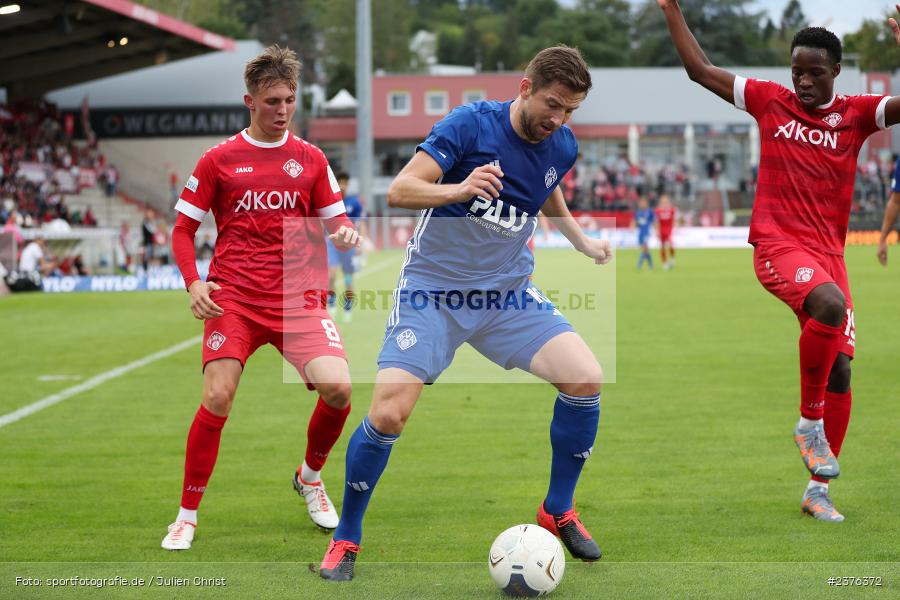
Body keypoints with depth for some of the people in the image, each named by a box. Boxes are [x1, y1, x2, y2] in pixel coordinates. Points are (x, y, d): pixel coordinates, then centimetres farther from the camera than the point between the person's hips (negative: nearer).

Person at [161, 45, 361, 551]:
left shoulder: (311, 158, 11)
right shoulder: (219, 159, 6)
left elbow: (335, 219, 15)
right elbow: (183, 229, 10)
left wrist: (345, 233, -9)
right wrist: (194, 282, -6)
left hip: (299, 297, 2)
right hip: (233, 297, -1)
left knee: (338, 387, -17)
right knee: (218, 398, -17)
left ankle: (310, 477, 14)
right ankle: (187, 517, -2)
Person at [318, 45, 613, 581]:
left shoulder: (562, 146, 1)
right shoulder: (472, 124, -16)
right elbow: (399, 191, -23)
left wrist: (584, 242, 20)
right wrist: (459, 189, -40)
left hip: (508, 293, 4)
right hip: (433, 289, -4)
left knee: (587, 379, -15)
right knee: (388, 415, -17)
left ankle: (559, 512, 6)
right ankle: (346, 540, 6)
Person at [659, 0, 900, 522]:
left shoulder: (857, 115, 5)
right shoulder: (771, 101, 6)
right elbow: (700, 70, 12)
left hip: (829, 252, 3)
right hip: (778, 245, -3)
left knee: (840, 369, -2)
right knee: (831, 304, -34)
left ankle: (819, 490, 11)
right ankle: (810, 421, -16)